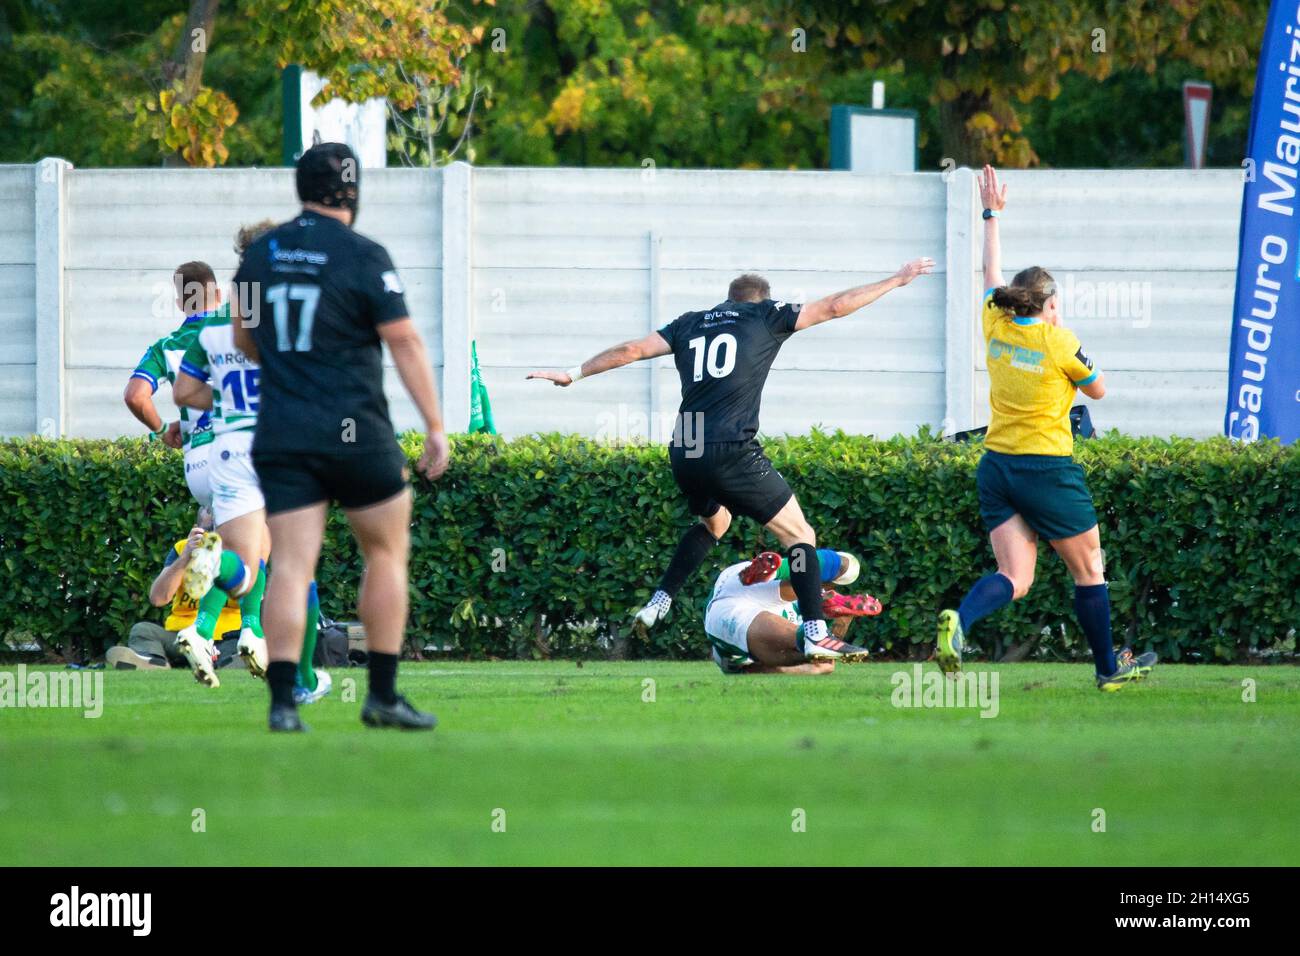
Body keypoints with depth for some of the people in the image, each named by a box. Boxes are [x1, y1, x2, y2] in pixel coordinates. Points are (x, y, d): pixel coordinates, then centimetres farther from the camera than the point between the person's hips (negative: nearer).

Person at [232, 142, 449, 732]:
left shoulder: (260, 254, 6)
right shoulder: (364, 257, -8)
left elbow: (244, 340, 18)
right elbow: (405, 344, -10)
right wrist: (435, 427, -6)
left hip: (280, 439, 4)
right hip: (356, 435, -3)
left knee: (291, 567, 0)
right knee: (386, 555, 12)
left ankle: (281, 701, -12)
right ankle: (382, 696, 11)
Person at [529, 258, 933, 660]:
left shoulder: (689, 324, 19)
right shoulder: (765, 316, 9)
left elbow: (632, 350, 16)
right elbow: (835, 307, 11)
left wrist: (574, 373, 25)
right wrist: (897, 280, 20)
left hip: (683, 456, 6)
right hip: (732, 453, -6)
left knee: (713, 522, 34)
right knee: (799, 534, 4)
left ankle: (659, 602, 26)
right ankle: (814, 633, -8)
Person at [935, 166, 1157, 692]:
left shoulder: (996, 327, 3)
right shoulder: (1060, 343, -10)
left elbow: (991, 272, 21)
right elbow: (1097, 388, 7)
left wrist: (992, 214, 32)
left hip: (996, 466, 5)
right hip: (1048, 467, -5)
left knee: (1014, 577, 1)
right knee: (1089, 571, 12)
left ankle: (959, 620, -28)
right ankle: (1109, 668, 21)